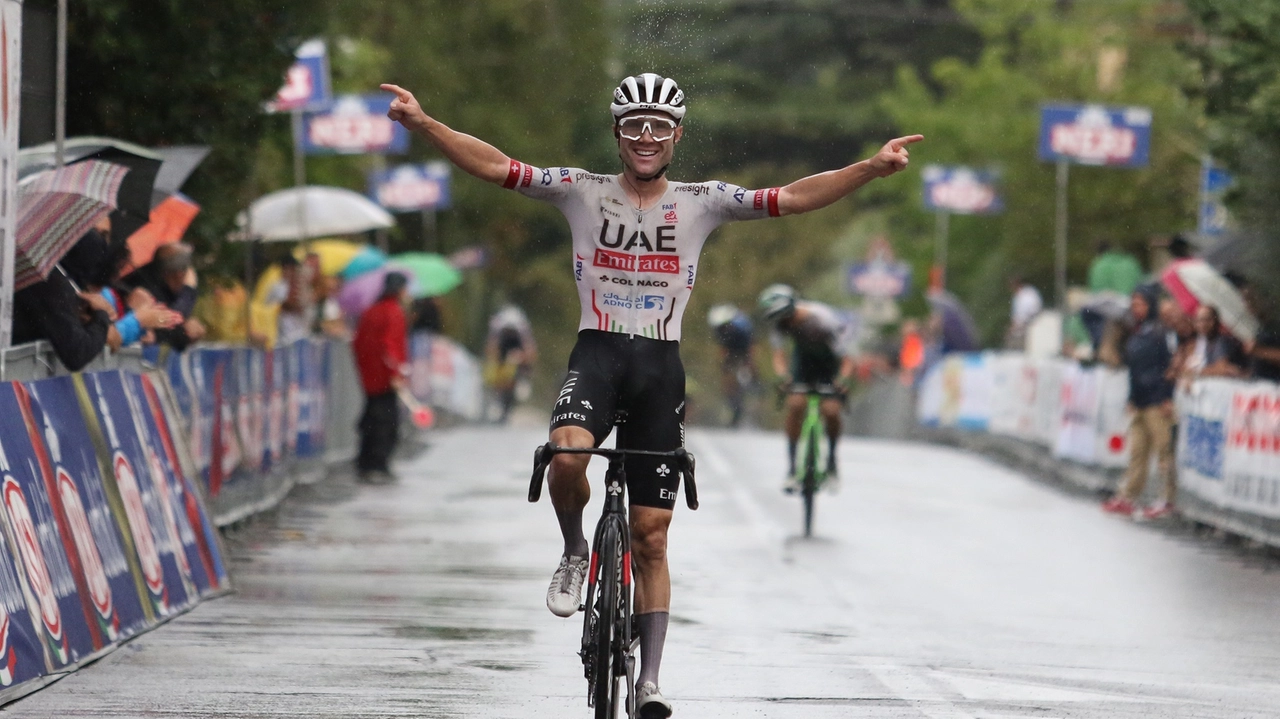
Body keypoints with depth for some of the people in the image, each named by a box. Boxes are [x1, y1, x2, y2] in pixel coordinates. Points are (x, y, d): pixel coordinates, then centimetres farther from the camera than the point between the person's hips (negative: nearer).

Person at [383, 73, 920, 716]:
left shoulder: (702, 203, 5)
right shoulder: (582, 192, 3)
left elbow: (793, 198, -1)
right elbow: (495, 166, -3)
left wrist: (872, 168, -13)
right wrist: (422, 123, -15)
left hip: (661, 368, 1)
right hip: (597, 353, -1)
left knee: (651, 536, 2)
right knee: (565, 458, -34)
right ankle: (574, 552, -2)